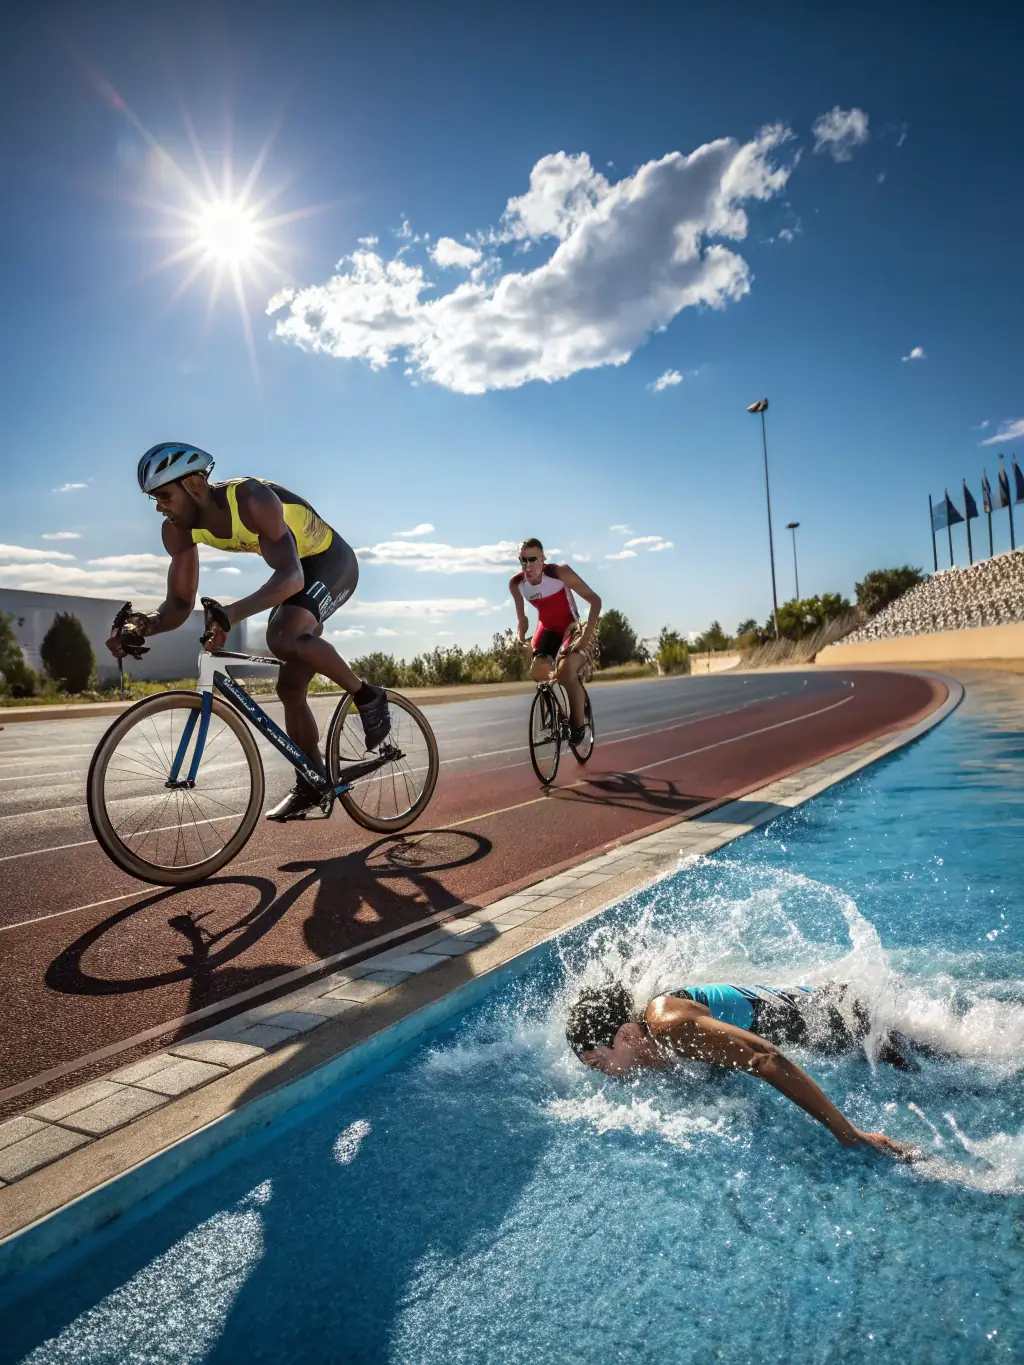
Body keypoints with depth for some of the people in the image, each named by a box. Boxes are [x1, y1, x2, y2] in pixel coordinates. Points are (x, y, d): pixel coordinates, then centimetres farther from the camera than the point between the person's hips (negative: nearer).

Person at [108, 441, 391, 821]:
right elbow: (179, 603, -8)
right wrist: (141, 627, -29)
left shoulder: (252, 500, -33)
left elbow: (291, 576, -43)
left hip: (331, 561, -8)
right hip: (294, 570, 8)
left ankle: (367, 696, -13)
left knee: (283, 638, -35)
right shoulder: (178, 529, -10)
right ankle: (312, 784, 18)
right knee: (290, 687, 5)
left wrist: (230, 614, -56)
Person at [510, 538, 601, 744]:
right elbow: (522, 618, 6)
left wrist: (587, 635, -27)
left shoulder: (560, 572, -26)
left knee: (566, 671, -28)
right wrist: (521, 639, -3)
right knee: (538, 674, -15)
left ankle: (578, 725, -7)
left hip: (572, 628, -4)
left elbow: (595, 600, -22)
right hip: (547, 630, 5)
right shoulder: (516, 583, -14)